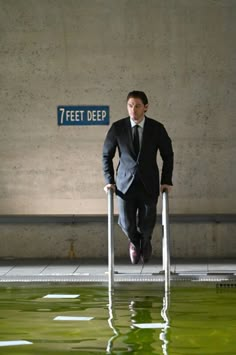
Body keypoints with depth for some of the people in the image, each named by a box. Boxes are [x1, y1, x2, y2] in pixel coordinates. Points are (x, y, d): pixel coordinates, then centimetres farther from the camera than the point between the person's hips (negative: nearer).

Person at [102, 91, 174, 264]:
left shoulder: (157, 128, -5)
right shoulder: (117, 128, -5)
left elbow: (168, 155, 7)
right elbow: (106, 155, 6)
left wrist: (166, 181, 2)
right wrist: (109, 180, -1)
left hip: (149, 183, 0)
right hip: (126, 183, 0)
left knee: (147, 223, 1)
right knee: (126, 222, -6)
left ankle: (145, 241, 39)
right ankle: (134, 241, 31)